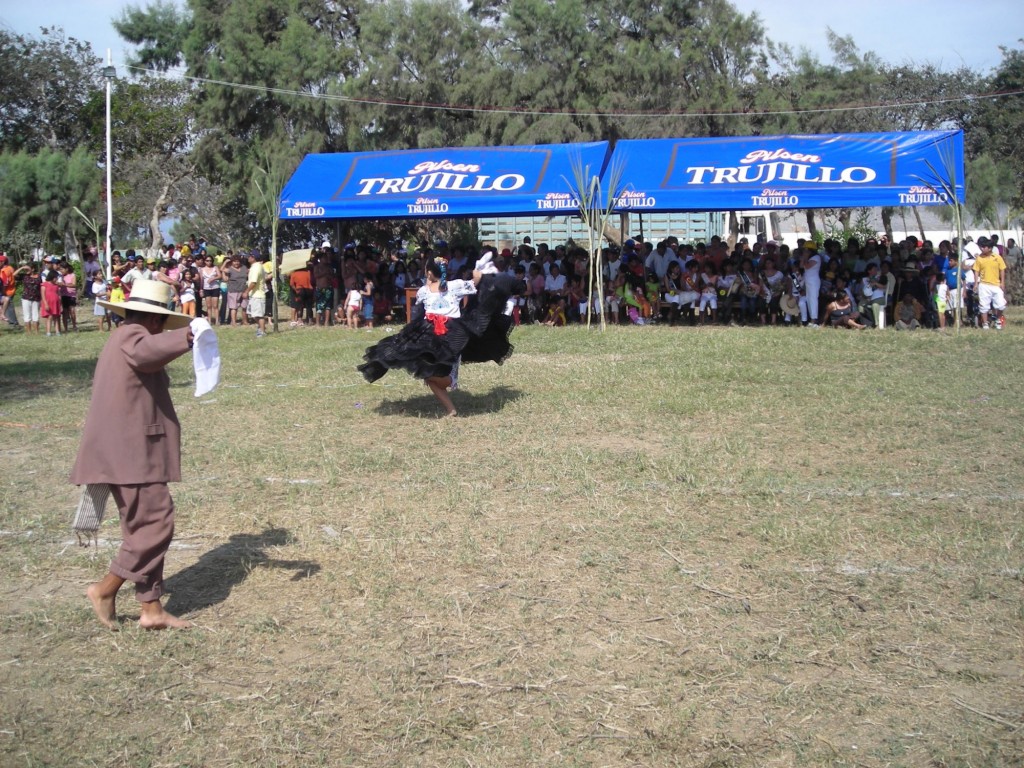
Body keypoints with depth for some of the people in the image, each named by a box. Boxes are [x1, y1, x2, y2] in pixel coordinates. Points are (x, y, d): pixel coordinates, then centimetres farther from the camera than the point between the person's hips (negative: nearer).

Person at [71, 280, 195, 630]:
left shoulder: (121, 338, 24)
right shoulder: (131, 335, -10)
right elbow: (144, 352, -36)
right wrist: (186, 337, -49)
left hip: (123, 453, 11)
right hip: (132, 453, -11)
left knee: (145, 527, 10)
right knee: (155, 524, -9)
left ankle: (151, 609, 11)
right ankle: (105, 589, 0)